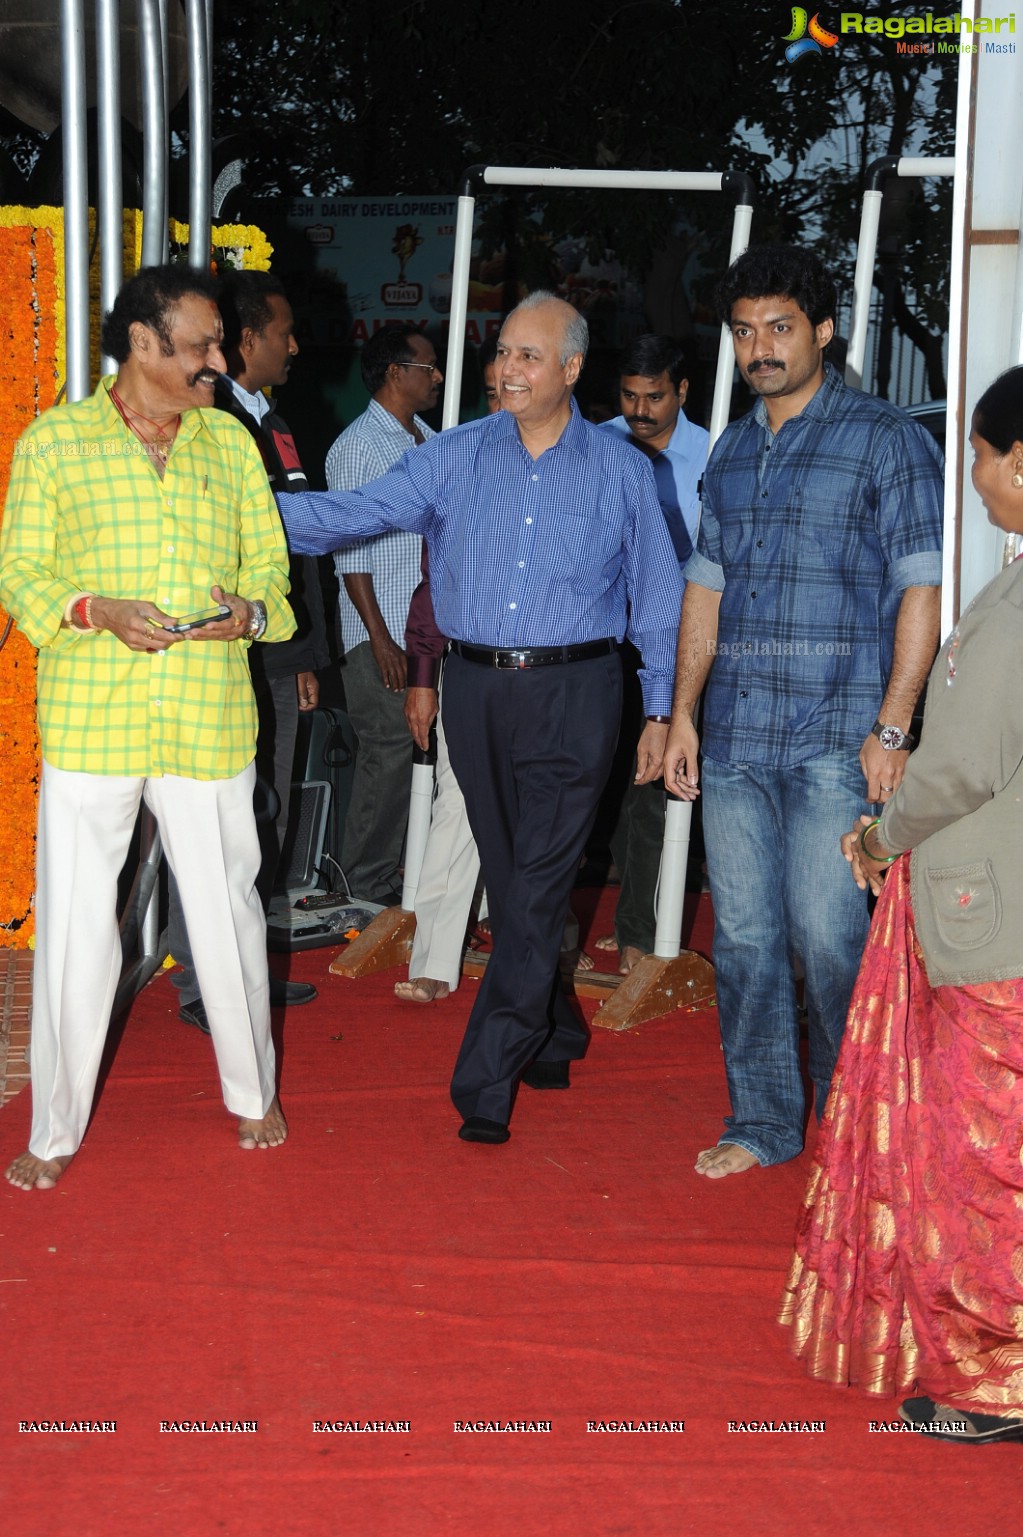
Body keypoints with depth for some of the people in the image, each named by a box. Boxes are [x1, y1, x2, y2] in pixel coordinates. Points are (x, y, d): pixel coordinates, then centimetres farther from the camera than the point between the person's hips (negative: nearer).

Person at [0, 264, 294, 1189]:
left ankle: (253, 1091, 31)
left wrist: (251, 611, -9)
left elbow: (270, 565, 14)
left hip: (211, 721, 2)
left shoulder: (231, 441, 11)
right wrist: (98, 611, -16)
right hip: (89, 722, -2)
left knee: (229, 912, 9)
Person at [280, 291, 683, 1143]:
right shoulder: (455, 457, 4)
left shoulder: (622, 471, 1)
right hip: (477, 689, 3)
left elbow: (658, 596, 6)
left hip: (572, 695, -3)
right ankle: (552, 1038, 31)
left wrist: (662, 711, 5)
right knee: (511, 878, 13)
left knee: (537, 887, -6)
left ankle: (487, 1079, -2)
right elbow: (358, 512, -3)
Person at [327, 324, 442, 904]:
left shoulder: (430, 442, 15)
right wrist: (382, 639, -14)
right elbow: (350, 551, -10)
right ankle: (370, 883, 6)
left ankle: (413, 869, 17)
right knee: (391, 753, -5)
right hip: (382, 634, -7)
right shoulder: (356, 447, -7)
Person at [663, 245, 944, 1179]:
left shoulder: (886, 440, -2)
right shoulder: (732, 452, 15)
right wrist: (682, 713, 12)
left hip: (835, 740, -5)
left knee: (826, 936, -6)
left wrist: (892, 729, -13)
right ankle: (763, 1121, 21)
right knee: (744, 937, 7)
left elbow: (921, 590, -6)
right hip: (734, 738, 6)